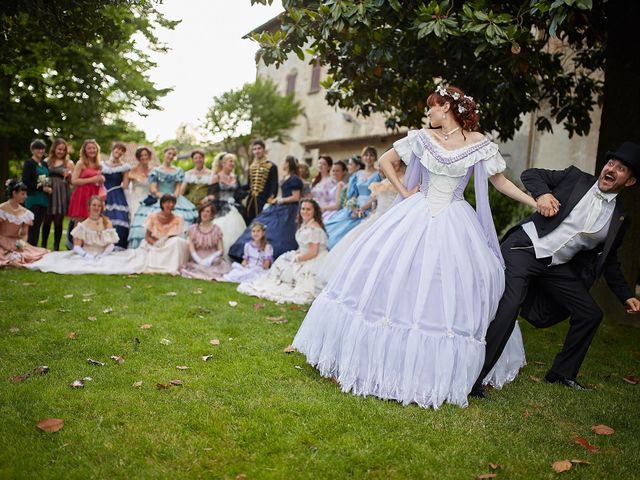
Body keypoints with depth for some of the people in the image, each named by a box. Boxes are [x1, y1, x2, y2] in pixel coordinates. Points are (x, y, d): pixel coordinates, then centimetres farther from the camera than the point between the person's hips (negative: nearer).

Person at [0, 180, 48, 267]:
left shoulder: (25, 212, 7)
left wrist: (22, 243, -11)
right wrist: (9, 246, -20)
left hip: (17, 244, 6)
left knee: (43, 253, -16)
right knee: (15, 261, -33)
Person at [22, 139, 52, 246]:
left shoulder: (44, 164, 17)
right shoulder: (29, 163, -2)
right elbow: (25, 181, -9)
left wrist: (49, 188, 2)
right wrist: (42, 188, -13)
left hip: (44, 199, 6)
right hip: (33, 198, -6)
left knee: (38, 225, 7)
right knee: (32, 226, -9)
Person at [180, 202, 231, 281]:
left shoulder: (216, 229, 3)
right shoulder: (193, 229, 6)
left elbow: (220, 250, 0)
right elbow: (191, 249, -1)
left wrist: (210, 259, -16)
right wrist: (200, 261, -17)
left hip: (213, 261, 1)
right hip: (197, 261, 0)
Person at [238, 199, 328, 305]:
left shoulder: (314, 228, -24)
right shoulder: (304, 224, 7)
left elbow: (313, 252, -24)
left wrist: (297, 258, -13)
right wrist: (297, 253, 0)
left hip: (315, 260, -10)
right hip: (304, 256, 10)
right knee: (282, 261, 11)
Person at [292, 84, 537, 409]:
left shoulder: (479, 144, -1)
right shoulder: (422, 138, 5)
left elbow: (500, 182, 6)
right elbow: (385, 161, 11)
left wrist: (536, 203, -2)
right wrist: (404, 191, 3)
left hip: (454, 224, -2)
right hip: (416, 216, 2)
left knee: (448, 291, -1)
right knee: (391, 276, -2)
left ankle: (439, 367, 16)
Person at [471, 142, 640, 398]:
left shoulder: (619, 219, 12)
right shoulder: (575, 178, 3)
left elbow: (608, 260, 20)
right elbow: (530, 174, 5)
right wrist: (542, 194, -15)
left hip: (557, 267, 6)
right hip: (524, 249, -5)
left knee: (590, 314, 5)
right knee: (508, 308, -22)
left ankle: (561, 374, 23)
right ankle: (473, 376, -17)